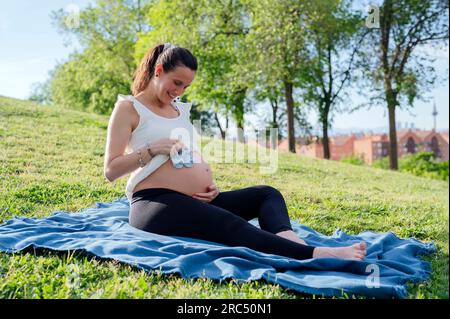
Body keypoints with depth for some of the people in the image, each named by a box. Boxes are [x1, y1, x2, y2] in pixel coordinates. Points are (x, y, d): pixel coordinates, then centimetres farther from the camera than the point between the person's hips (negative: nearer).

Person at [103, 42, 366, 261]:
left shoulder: (180, 109, 23)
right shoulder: (129, 108, 3)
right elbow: (111, 170, -4)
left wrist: (210, 184, 3)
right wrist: (153, 149, -16)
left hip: (197, 201, 8)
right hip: (156, 203, -8)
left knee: (267, 194, -5)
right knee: (230, 225, -33)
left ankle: (288, 240, -37)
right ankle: (315, 254, -50)